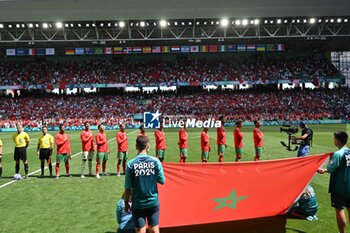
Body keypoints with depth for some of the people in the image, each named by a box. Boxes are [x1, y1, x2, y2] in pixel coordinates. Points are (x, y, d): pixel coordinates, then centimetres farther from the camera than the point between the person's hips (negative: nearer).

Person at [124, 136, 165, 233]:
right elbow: (162, 181, -3)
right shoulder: (155, 161, -11)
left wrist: (126, 202, 5)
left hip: (138, 204, -1)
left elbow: (128, 187, -8)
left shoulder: (131, 164, -13)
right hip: (153, 202, 1)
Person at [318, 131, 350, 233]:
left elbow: (330, 169, -18)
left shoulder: (338, 154, -19)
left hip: (339, 187, -7)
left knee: (339, 209, 2)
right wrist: (324, 170, 16)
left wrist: (330, 159, -1)